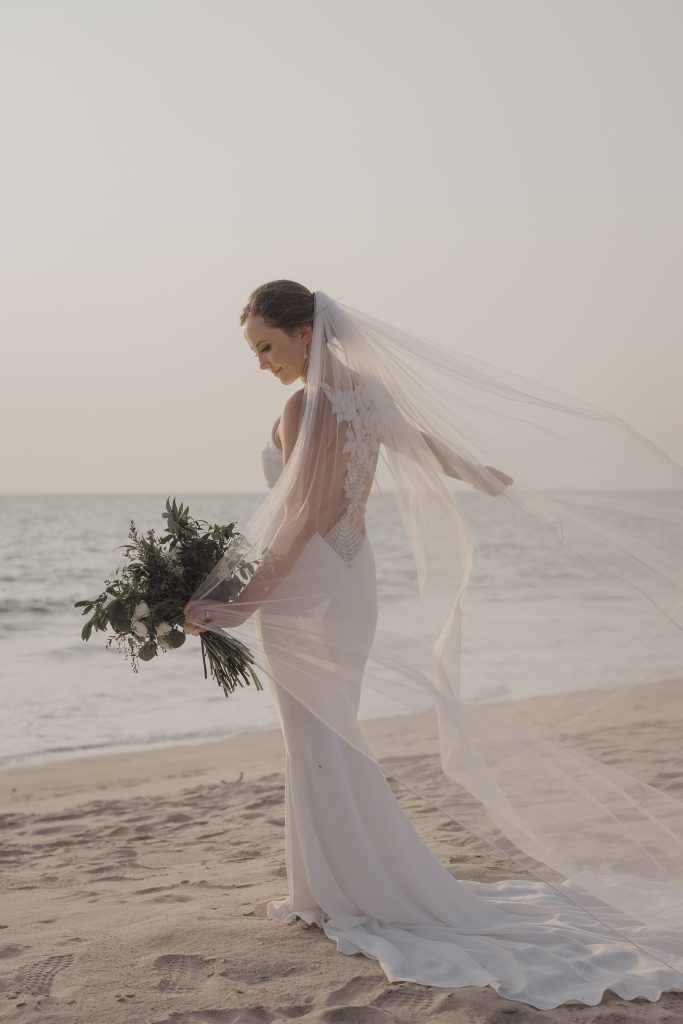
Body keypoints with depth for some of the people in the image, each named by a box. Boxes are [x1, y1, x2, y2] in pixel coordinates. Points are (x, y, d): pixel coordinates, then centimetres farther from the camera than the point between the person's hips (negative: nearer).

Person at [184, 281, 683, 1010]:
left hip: (306, 589, -9)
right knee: (331, 742, 17)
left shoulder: (305, 409, -19)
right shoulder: (364, 390, 6)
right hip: (350, 578, 9)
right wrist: (521, 491, 31)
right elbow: (439, 448, 17)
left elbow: (300, 521, -23)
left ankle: (348, 891, 12)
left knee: (322, 746, 2)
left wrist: (245, 601, -24)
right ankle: (329, 888, 27)